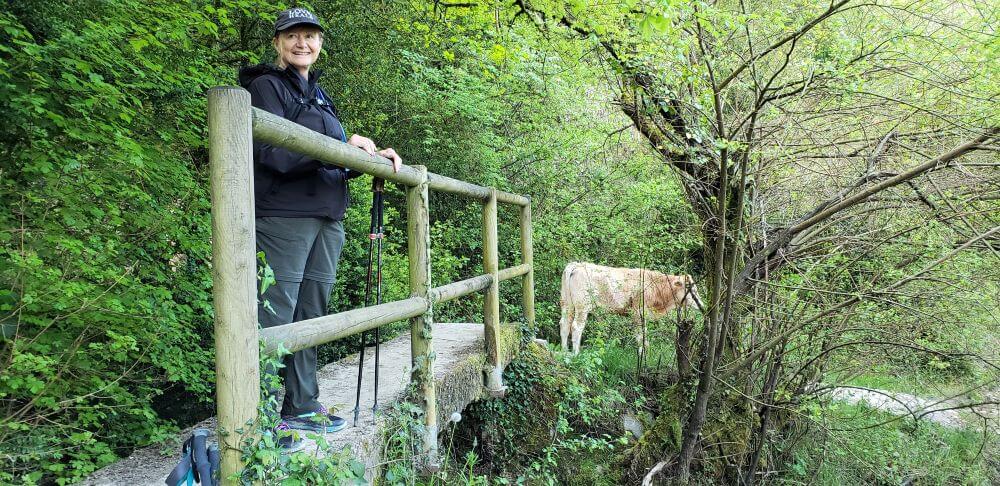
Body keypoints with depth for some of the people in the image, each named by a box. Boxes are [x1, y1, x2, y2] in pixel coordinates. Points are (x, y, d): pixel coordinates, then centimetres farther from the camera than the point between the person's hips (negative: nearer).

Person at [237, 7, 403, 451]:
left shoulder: (318, 95, 22)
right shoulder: (267, 86, -1)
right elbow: (275, 155, -16)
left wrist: (372, 157, 4)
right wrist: (345, 146, -16)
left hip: (327, 219, 8)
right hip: (284, 218, -7)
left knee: (310, 315, 11)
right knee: (276, 318, -5)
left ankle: (302, 405, 23)